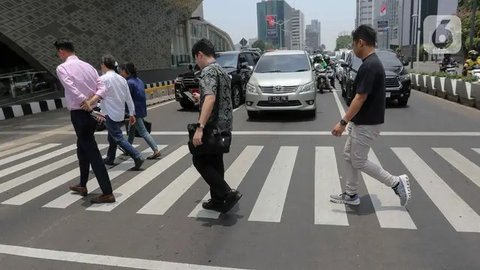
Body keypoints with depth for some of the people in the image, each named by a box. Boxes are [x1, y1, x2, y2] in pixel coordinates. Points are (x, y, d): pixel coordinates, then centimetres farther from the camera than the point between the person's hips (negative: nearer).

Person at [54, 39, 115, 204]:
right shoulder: (88, 66, 11)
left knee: (92, 153, -5)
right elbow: (102, 88, 1)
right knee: (82, 148, 23)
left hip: (79, 114, -7)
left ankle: (107, 193, -3)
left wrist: (85, 105, -17)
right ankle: (82, 185, 36)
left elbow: (73, 90, -24)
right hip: (91, 112, 7)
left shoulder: (62, 68, -8)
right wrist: (91, 102, -8)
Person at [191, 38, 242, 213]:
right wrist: (201, 98, 39)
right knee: (215, 162, 16)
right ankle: (218, 201, 24)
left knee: (200, 161, 3)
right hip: (223, 126, 10)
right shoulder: (221, 71, 16)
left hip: (213, 126, -9)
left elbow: (210, 99, -31)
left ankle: (228, 194, -3)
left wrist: (199, 127, -36)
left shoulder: (208, 71, -15)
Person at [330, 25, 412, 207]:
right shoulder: (373, 63, 10)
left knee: (359, 161, 2)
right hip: (362, 122, 10)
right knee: (349, 155, 16)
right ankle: (351, 195, 25)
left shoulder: (369, 66, -23)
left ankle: (397, 183, 13)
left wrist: (343, 122, -21)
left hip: (367, 124, -10)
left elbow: (360, 98, -25)